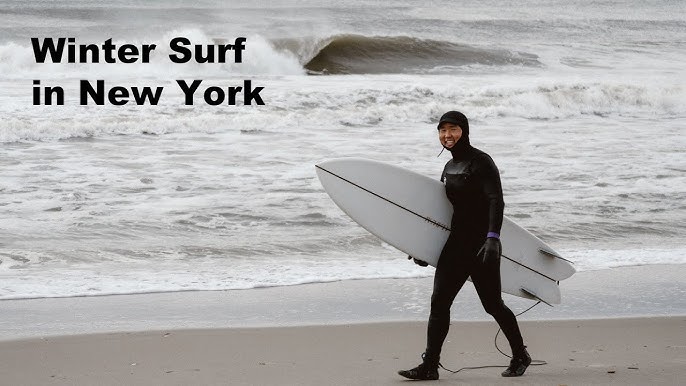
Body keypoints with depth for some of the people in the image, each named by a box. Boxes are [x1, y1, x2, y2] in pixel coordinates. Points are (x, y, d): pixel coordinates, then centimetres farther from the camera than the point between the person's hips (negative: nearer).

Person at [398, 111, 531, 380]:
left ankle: (520, 357, 21)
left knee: (492, 304, 1)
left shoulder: (480, 162, -10)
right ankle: (429, 366, -2)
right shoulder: (450, 167, 15)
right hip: (456, 243, 7)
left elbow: (496, 201, -19)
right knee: (439, 301, -2)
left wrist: (493, 237, -31)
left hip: (481, 245, -7)